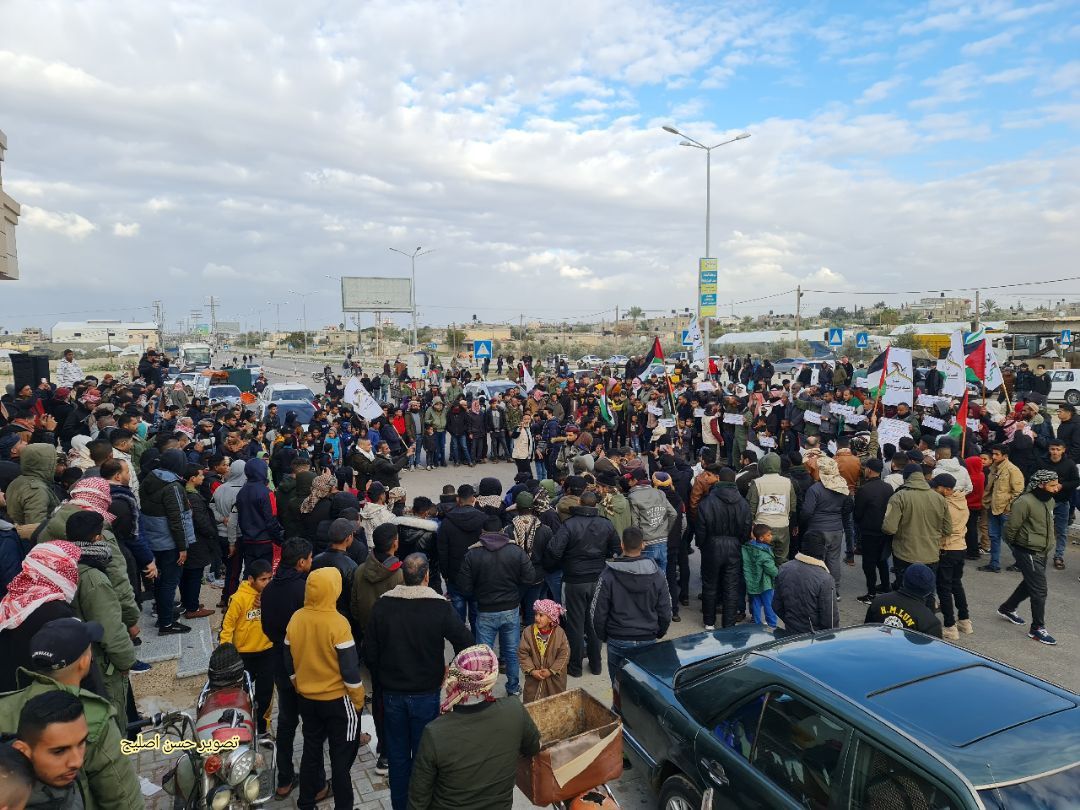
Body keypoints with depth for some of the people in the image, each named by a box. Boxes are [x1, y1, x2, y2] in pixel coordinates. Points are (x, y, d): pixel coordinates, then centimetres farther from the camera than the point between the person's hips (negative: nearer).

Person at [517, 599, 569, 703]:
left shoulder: (559, 633, -14)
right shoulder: (528, 632, -12)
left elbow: (564, 654, -12)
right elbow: (523, 654, -8)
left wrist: (551, 671, -16)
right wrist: (532, 670, -17)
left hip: (554, 677, 0)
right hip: (534, 676, 1)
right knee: (531, 702, 9)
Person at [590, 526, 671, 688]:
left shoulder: (608, 575, -13)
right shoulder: (657, 574, -7)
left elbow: (597, 612, -7)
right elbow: (665, 612, 1)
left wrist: (602, 636, 9)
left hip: (617, 641, -1)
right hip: (648, 640, 2)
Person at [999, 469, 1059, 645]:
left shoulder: (1049, 501, 4)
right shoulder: (1025, 502, -23)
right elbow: (1011, 528, -18)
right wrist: (1014, 546, -3)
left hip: (1042, 553, 9)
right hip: (1028, 553, -9)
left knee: (1030, 585, 21)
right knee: (1039, 591, -4)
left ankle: (1007, 609, 40)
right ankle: (1037, 628, 10)